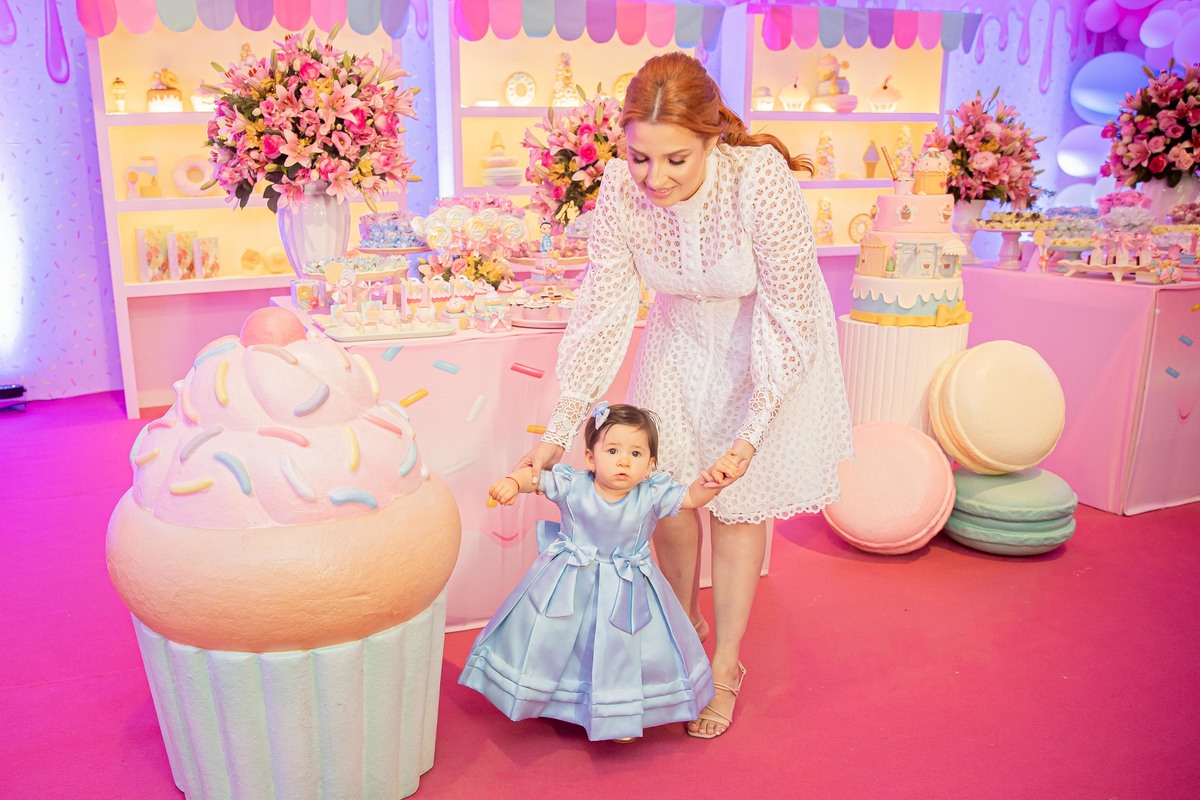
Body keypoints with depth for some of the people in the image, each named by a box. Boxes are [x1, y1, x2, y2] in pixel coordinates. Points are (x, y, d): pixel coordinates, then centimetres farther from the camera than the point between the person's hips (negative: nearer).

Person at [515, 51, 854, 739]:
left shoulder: (761, 179, -34)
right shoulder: (623, 188, -23)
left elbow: (789, 315, -25)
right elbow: (602, 310, -15)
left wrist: (753, 429, -29)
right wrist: (559, 431, -16)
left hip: (774, 346, -3)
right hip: (682, 337, 4)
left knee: (737, 505, 2)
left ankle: (725, 666, 23)